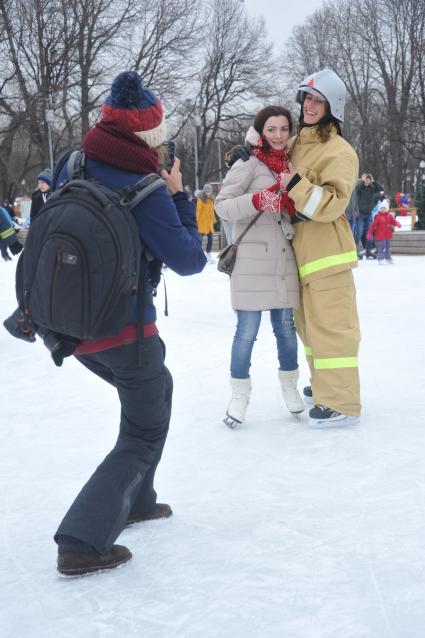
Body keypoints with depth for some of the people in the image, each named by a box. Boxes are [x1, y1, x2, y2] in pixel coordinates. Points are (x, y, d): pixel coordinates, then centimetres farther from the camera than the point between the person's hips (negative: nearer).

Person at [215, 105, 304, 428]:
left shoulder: (292, 163, 12)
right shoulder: (249, 163, -5)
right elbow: (222, 204, -10)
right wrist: (258, 200, -24)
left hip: (284, 259, 5)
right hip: (252, 259, -5)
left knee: (286, 325, 12)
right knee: (247, 330, -1)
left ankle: (289, 384, 32)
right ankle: (240, 393, 14)